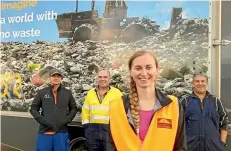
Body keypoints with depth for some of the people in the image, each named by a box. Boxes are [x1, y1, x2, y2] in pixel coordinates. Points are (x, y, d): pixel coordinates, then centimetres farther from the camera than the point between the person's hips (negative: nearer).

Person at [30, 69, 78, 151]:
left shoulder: (67, 93, 9)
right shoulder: (41, 92, 5)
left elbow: (74, 108, 15)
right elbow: (33, 108, 8)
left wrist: (67, 120, -1)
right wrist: (42, 120, -6)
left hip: (62, 132, 1)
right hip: (45, 131, -1)